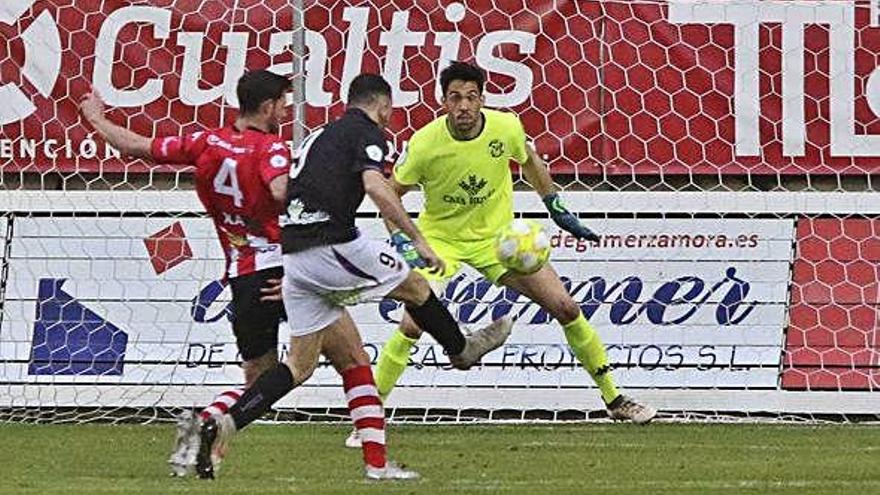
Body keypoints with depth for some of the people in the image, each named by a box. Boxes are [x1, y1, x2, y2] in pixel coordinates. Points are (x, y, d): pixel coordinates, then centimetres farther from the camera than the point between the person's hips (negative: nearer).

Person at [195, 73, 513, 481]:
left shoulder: (319, 136, 25)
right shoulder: (368, 133, 0)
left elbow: (280, 191, 27)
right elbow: (375, 186, -18)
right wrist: (418, 239, -16)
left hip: (293, 258, 8)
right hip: (332, 245, -8)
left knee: (300, 366, 10)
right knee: (414, 287, 17)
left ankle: (222, 426, -6)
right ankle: (461, 350, 40)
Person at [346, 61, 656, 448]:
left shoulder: (506, 127, -17)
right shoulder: (425, 144, -24)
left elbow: (528, 160, 8)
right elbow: (391, 193, -8)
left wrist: (557, 208, 10)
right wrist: (400, 239, -21)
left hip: (497, 235, 2)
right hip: (440, 238, -2)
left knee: (566, 308, -2)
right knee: (412, 325, -21)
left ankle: (614, 400, 14)